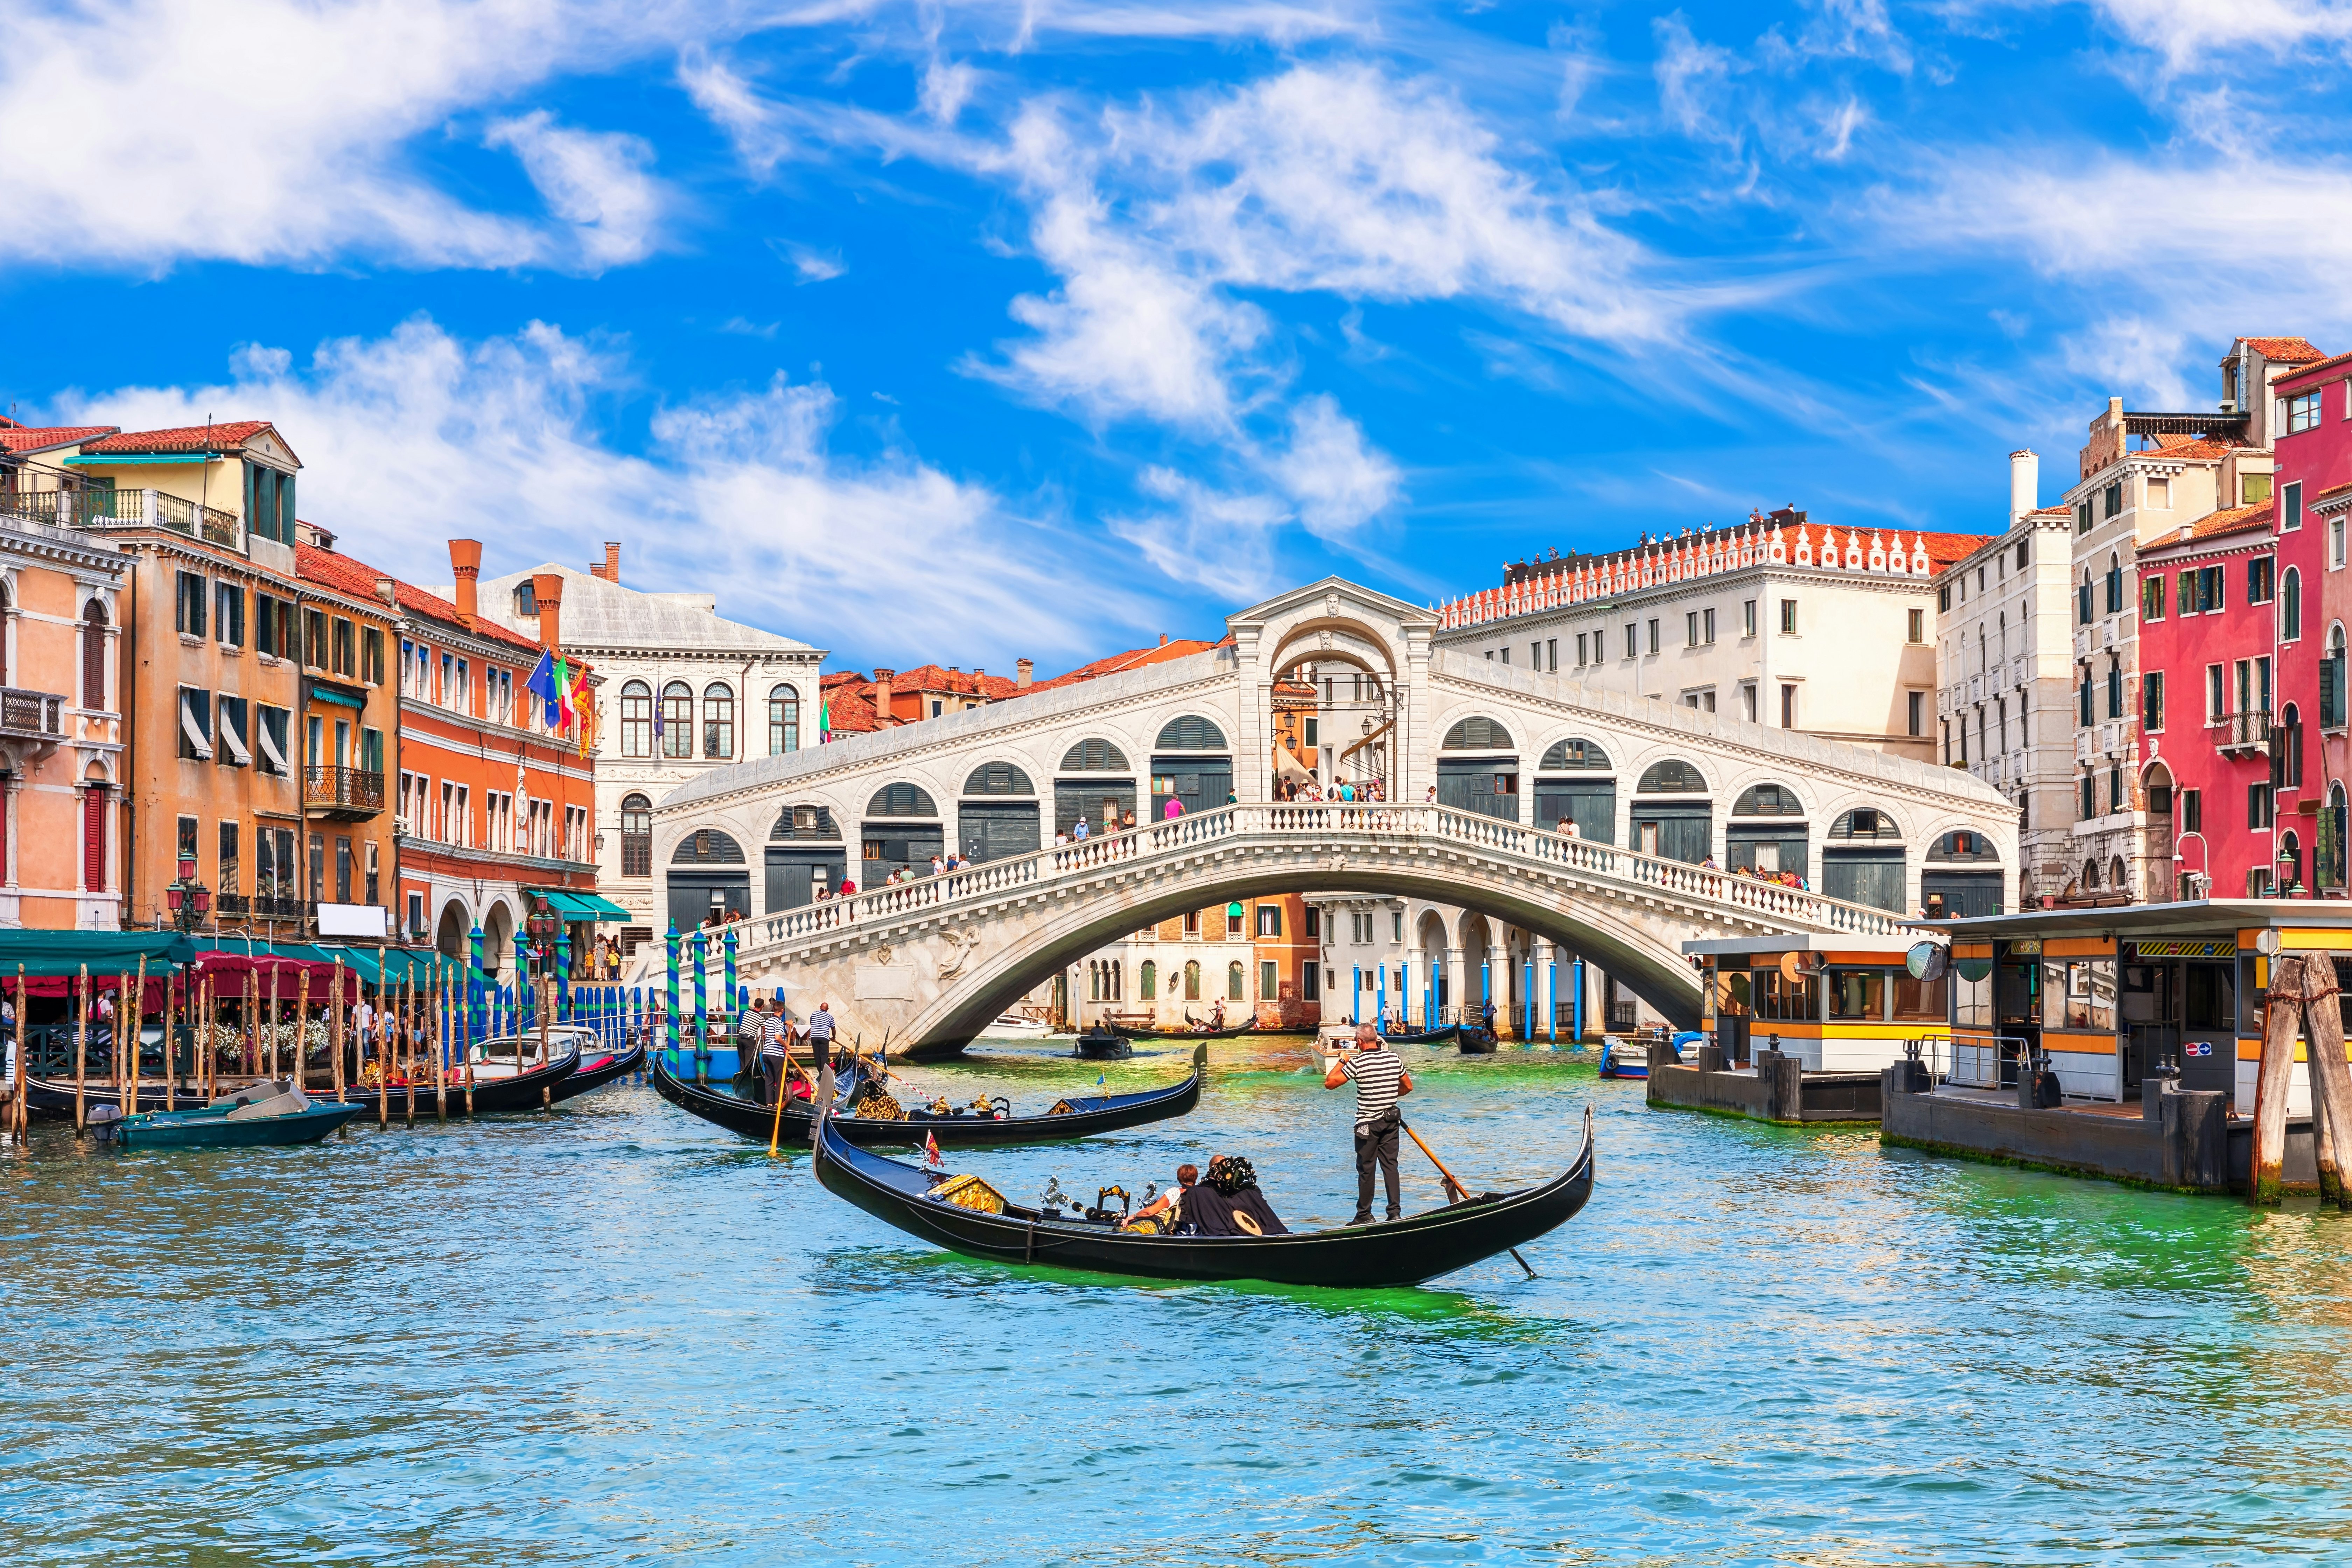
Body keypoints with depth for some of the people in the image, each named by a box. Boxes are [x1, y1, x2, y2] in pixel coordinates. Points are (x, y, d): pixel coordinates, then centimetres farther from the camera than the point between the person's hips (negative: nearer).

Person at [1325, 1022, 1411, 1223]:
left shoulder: (1358, 1063, -15)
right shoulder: (1394, 1059, 1)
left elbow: (1329, 1083, -13)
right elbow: (1408, 1087, 12)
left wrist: (1342, 1061, -1)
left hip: (1368, 1124, -5)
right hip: (1392, 1120, 5)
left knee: (1366, 1169, 4)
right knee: (1390, 1165, 8)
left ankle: (1365, 1216, 9)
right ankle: (1395, 1212, 5)